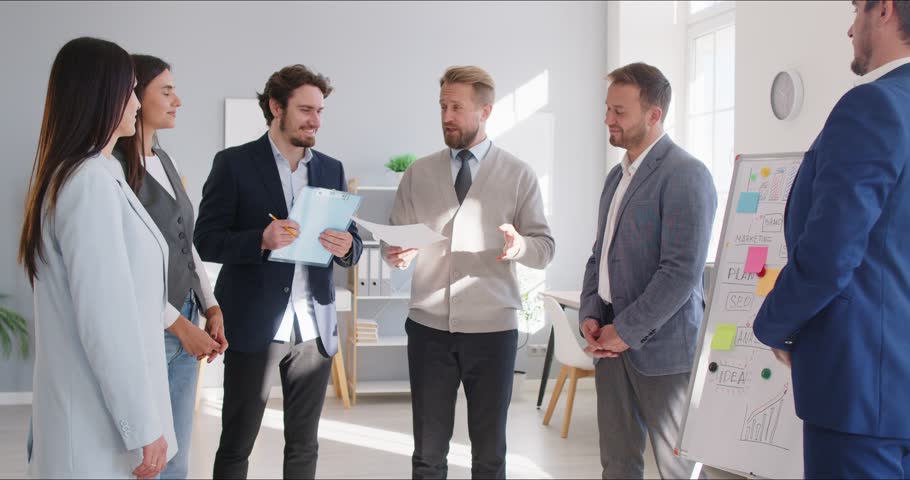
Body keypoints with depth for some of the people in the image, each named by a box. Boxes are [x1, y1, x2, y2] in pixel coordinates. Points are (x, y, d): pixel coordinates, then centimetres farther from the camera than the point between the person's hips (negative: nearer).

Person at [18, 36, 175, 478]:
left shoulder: (66, 176, 11)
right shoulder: (91, 181, -19)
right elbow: (108, 319, -22)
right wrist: (143, 426, -18)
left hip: (89, 407, 9)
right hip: (101, 420, -9)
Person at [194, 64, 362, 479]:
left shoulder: (332, 169, 10)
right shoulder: (234, 163, -3)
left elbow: (352, 244, 10)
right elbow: (206, 241, -6)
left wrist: (346, 246, -14)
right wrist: (262, 240, -23)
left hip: (315, 327, 4)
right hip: (254, 326, -4)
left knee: (304, 445, 13)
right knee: (235, 445, 6)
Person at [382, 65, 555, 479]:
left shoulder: (519, 175, 0)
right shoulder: (418, 173, 7)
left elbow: (545, 247, -2)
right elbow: (393, 238, 7)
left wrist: (520, 245, -24)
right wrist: (395, 254, -17)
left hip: (492, 328, -1)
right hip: (429, 327, 2)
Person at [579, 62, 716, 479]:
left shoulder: (685, 175, -12)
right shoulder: (617, 176, 15)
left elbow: (682, 271, -19)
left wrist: (628, 331, -15)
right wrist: (590, 315, 5)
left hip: (660, 348, -7)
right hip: (613, 341, 8)